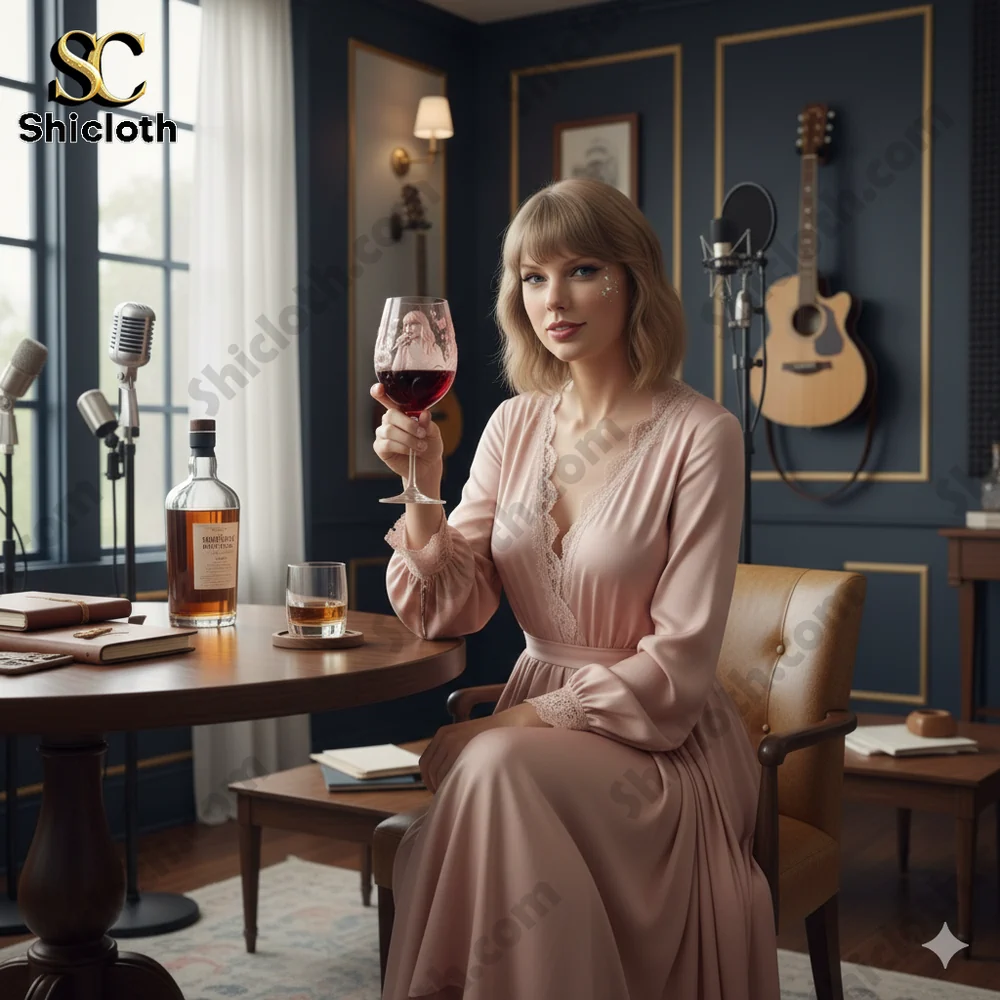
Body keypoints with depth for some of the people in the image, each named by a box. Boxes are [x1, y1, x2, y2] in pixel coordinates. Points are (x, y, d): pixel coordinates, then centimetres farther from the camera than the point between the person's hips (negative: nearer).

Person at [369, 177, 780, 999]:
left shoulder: (699, 434, -12)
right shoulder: (515, 423, 6)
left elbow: (679, 659, -14)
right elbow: (453, 612, 0)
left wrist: (536, 716, -18)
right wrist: (423, 487, -14)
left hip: (657, 741, -4)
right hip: (536, 722, 4)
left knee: (495, 770, -31)